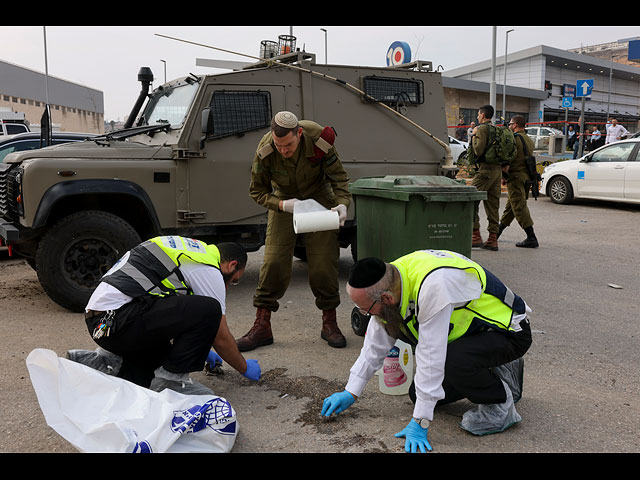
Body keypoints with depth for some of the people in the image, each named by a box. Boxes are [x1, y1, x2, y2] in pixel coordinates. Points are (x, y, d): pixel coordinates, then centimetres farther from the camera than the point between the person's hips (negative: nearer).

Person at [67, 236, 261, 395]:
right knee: (209, 310, -17)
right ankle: (170, 379, -6)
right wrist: (245, 368, 15)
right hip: (119, 319, -10)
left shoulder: (190, 250, 23)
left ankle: (105, 362, 14)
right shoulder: (209, 271, -5)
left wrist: (200, 350, 43)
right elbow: (221, 337, -1)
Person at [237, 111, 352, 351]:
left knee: (324, 262, -5)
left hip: (319, 199, 0)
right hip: (283, 201, 0)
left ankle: (329, 323, 12)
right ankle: (262, 327, 1)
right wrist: (282, 204, -28)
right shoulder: (265, 151, -24)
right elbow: (257, 191, -11)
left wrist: (342, 204, -32)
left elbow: (339, 177, -14)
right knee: (273, 261, -9)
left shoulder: (319, 140, -25)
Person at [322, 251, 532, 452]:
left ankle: (501, 404, -7)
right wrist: (351, 392, 5)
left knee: (454, 360, -36)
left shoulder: (434, 286, -38)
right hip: (472, 330, 8)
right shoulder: (389, 282, -11)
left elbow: (430, 357, -34)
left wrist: (419, 423, -27)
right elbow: (375, 345, 1)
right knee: (419, 394, 3)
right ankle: (492, 372, 18)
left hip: (509, 331, -8)